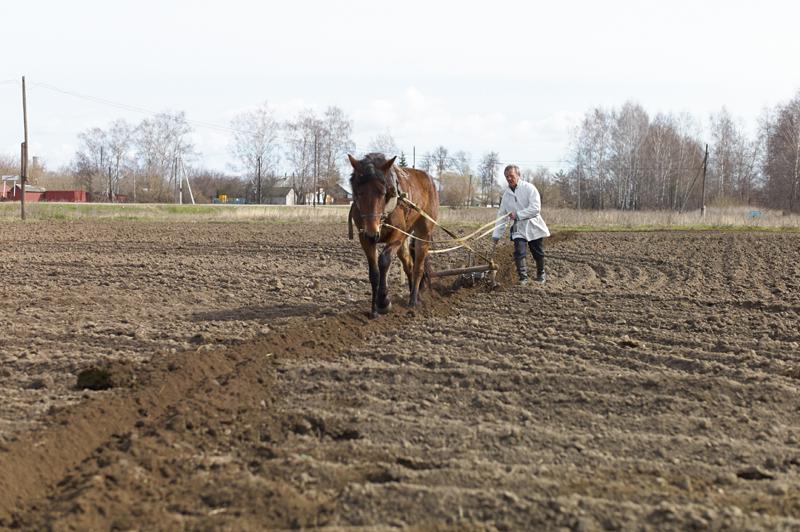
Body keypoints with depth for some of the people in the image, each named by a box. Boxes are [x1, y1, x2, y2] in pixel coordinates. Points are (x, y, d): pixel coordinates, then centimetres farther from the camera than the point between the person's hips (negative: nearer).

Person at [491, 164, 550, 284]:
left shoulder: (529, 188, -11)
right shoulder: (506, 194, 5)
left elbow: (536, 208, -20)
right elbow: (501, 215, 9)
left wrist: (517, 215, -24)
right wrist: (496, 236, 4)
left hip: (533, 228, -3)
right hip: (518, 229, 3)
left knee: (538, 254, 9)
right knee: (519, 253, -16)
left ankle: (541, 275, 33)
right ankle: (523, 278, -8)